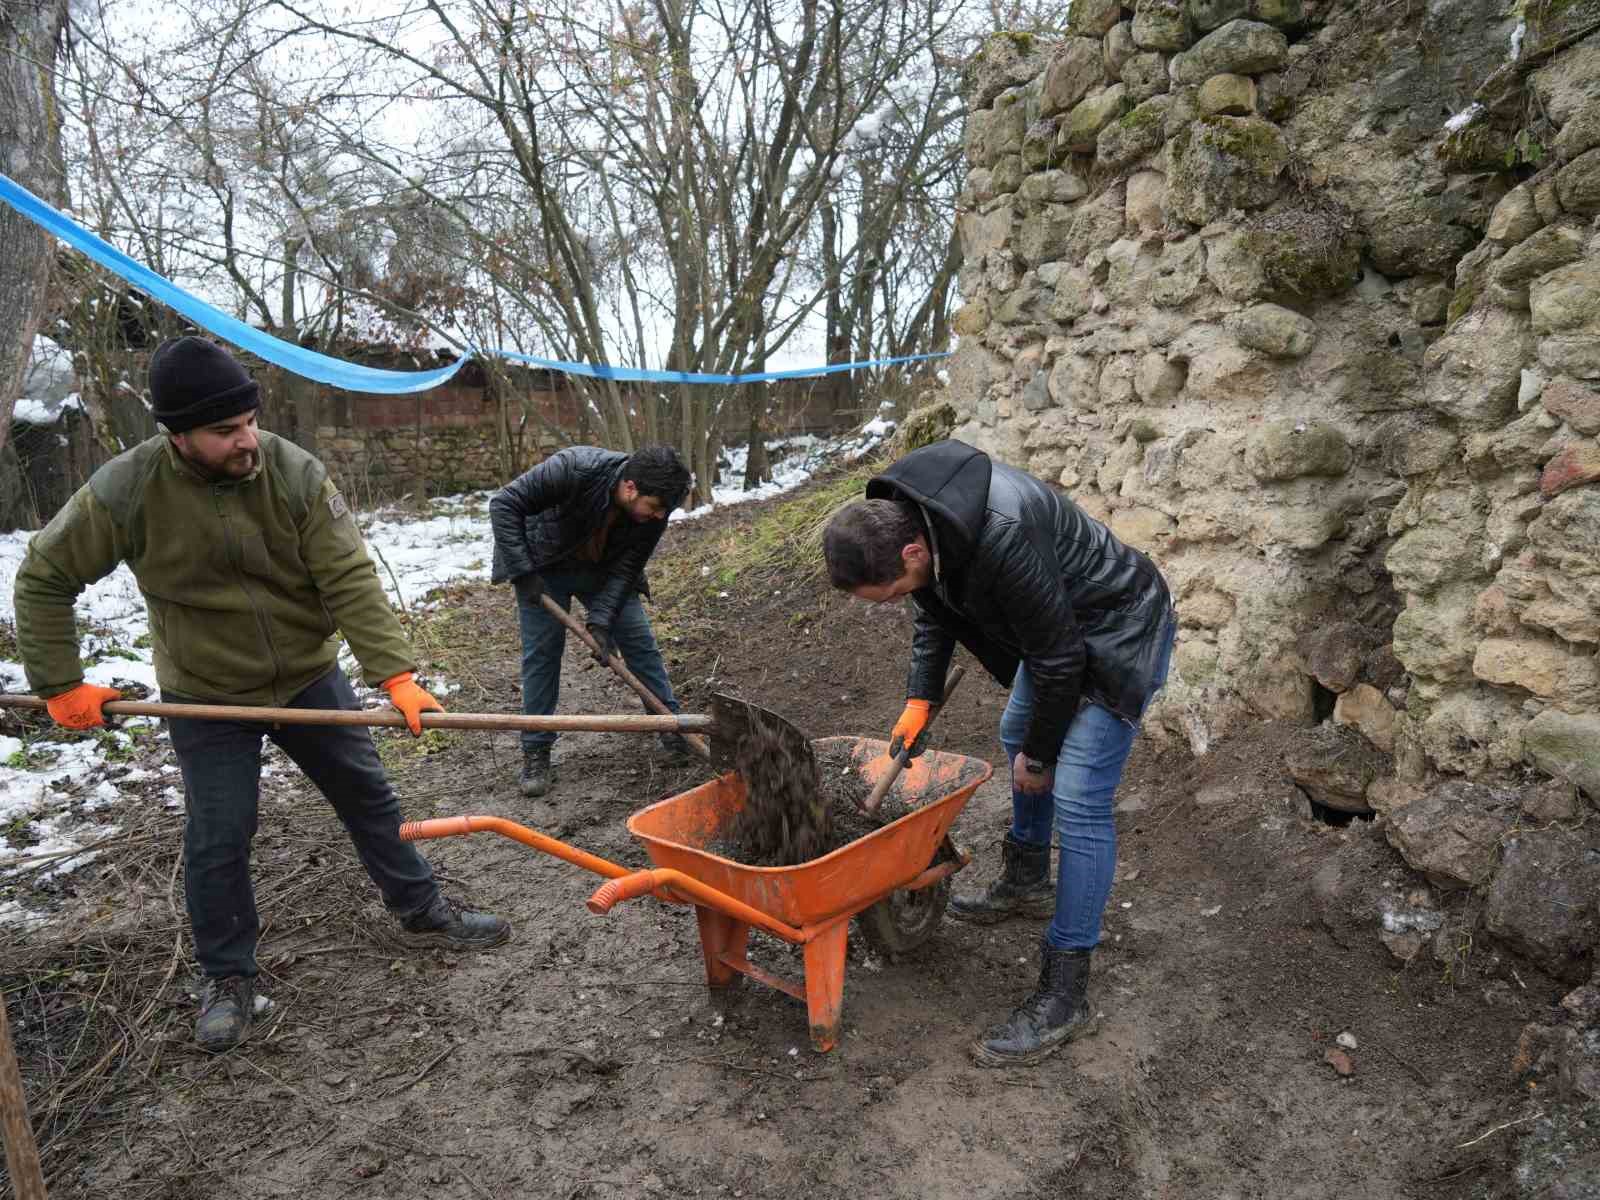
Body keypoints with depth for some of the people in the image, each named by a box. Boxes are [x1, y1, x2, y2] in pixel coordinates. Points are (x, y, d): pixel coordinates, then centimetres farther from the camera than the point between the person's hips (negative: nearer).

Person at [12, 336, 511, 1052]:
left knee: (367, 796, 10)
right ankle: (228, 980, 24)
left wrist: (396, 674, -31)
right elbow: (44, 579, -5)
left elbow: (351, 581, -21)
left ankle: (422, 914, 30)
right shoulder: (125, 493, -19)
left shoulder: (296, 474, -19)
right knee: (216, 840, 3)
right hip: (206, 699, -1)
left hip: (310, 677, 2)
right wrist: (61, 685, -6)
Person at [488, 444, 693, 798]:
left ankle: (672, 727, 12)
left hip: (603, 569, 3)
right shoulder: (573, 469, -37)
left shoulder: (653, 509, -24)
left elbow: (626, 567, -17)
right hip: (544, 566, -3)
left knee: (639, 640, -1)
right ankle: (535, 751, 8)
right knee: (542, 651, -4)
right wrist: (522, 572, -30)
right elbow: (504, 504, -29)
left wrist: (601, 621, -27)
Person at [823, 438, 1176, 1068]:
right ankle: (1026, 883, 44)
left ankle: (1063, 996, -3)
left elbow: (1056, 656, -28)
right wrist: (920, 699, -3)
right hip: (1051, 628, 9)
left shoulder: (1005, 538, -40)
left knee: (1078, 801, -13)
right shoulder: (900, 514, -13)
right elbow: (935, 611, 6)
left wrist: (1039, 755, -14)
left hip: (1117, 632, -9)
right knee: (1015, 735, 23)